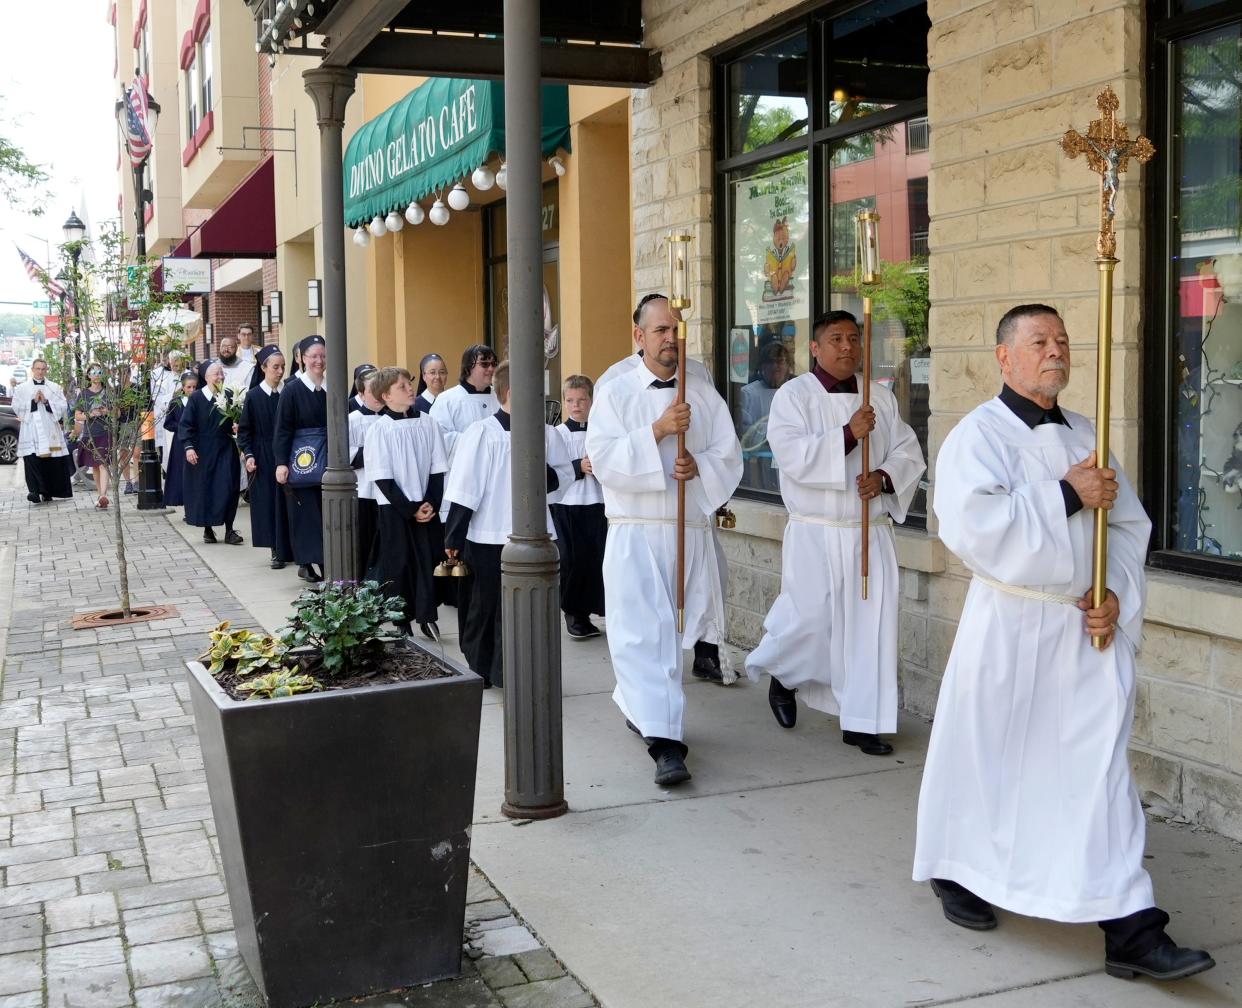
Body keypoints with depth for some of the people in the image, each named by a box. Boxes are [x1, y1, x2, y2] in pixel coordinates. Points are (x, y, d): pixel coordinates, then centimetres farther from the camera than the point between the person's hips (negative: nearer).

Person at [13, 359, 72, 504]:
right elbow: (16, 407, 3)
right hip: (30, 430, -1)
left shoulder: (55, 388, 13)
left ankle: (48, 492, 9)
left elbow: (63, 406, 5)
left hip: (50, 430, 1)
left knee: (51, 460, -1)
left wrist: (46, 401, -7)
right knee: (32, 459, -14)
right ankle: (35, 490, -20)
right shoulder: (22, 388, 11)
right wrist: (33, 401, -8)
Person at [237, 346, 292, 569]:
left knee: (285, 501, 1)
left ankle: (286, 549, 9)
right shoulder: (253, 396, -2)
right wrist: (248, 455, -12)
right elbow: (244, 429, -1)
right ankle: (276, 550, 7)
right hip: (263, 458, -2)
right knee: (268, 502, 1)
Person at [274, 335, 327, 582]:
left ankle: (323, 560, 11)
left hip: (328, 459, 4)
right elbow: (282, 429, -8)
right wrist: (281, 463, -15)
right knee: (305, 512, -1)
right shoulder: (292, 390, -5)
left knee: (327, 511, 4)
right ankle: (307, 563, 2)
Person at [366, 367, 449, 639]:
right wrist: (410, 509, -13)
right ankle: (399, 622, 13)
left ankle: (426, 616, 17)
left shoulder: (427, 424, 2)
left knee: (427, 560, 5)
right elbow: (382, 478, -10)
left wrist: (431, 504, -8)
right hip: (394, 509, -3)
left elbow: (437, 470, 4)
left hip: (426, 507, 3)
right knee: (396, 564, 3)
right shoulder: (379, 429, -8)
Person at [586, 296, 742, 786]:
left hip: (693, 530, 3)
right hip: (635, 532, -3)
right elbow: (602, 459, -10)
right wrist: (657, 431, -19)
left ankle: (638, 705, 35)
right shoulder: (616, 393, 1)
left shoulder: (704, 393, 9)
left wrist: (700, 465, -15)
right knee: (644, 632, -11)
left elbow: (729, 457, 6)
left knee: (676, 628, 11)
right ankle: (665, 743, -12)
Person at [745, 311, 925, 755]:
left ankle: (862, 721, 10)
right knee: (812, 620, -3)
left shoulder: (881, 397, 10)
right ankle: (781, 674, 30)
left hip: (872, 533, 4)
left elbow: (908, 452, 9)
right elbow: (792, 457, -17)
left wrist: (884, 477, -11)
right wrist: (847, 434, -24)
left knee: (871, 625, 0)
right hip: (816, 534, -4)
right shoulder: (793, 395, -4)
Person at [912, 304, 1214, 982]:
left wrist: (1117, 596, -3)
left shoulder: (1085, 436, 12)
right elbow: (972, 525, -23)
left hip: (1088, 627, 5)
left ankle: (1130, 930, 1)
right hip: (1010, 626, -4)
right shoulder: (978, 435, -7)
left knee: (1101, 767, 0)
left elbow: (1129, 525, 14)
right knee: (987, 760, 9)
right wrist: (1068, 495, -18)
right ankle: (955, 871, 34)